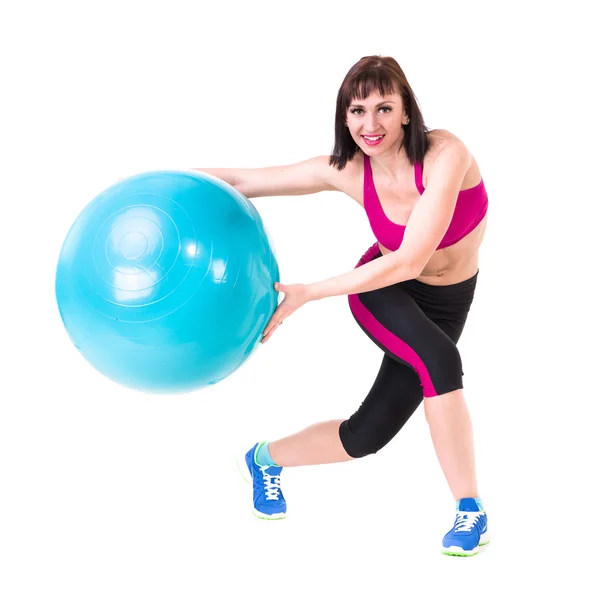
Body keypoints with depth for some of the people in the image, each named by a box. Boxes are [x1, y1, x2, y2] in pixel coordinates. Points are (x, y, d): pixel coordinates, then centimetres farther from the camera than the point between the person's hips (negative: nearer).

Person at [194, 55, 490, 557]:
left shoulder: (445, 155, -29)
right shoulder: (346, 171, -19)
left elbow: (410, 260, -33)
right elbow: (240, 180, -10)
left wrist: (305, 295, -31)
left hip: (447, 301, 0)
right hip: (382, 291, 0)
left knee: (369, 434, -2)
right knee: (439, 360, -32)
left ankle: (265, 459, 26)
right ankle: (469, 510, -15)